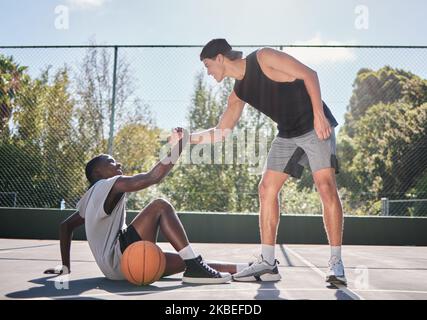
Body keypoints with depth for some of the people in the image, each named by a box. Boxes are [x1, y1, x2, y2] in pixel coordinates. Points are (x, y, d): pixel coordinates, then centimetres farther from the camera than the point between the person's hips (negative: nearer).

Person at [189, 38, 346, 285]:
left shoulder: (263, 58, -10)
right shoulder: (238, 93, 9)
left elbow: (309, 74, -14)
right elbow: (221, 132, 15)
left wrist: (318, 114, -23)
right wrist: (189, 139, 6)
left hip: (315, 126, -7)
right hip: (288, 135, 7)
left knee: (326, 186, -18)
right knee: (267, 189, -2)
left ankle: (336, 263, -9)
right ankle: (268, 264, 2)